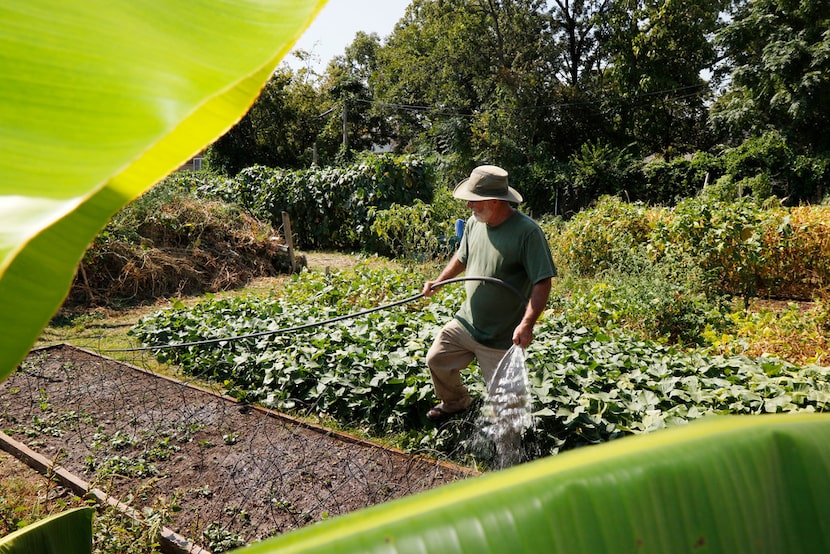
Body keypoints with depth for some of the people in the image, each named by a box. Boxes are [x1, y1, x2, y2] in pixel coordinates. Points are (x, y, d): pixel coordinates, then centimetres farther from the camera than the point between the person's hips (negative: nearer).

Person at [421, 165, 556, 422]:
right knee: (436, 359, 15)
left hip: (502, 336, -6)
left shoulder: (527, 232, -23)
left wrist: (527, 324, -32)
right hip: (466, 321, 7)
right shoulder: (474, 223, -1)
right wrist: (438, 281, 10)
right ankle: (455, 403, 42)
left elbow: (542, 282, -23)